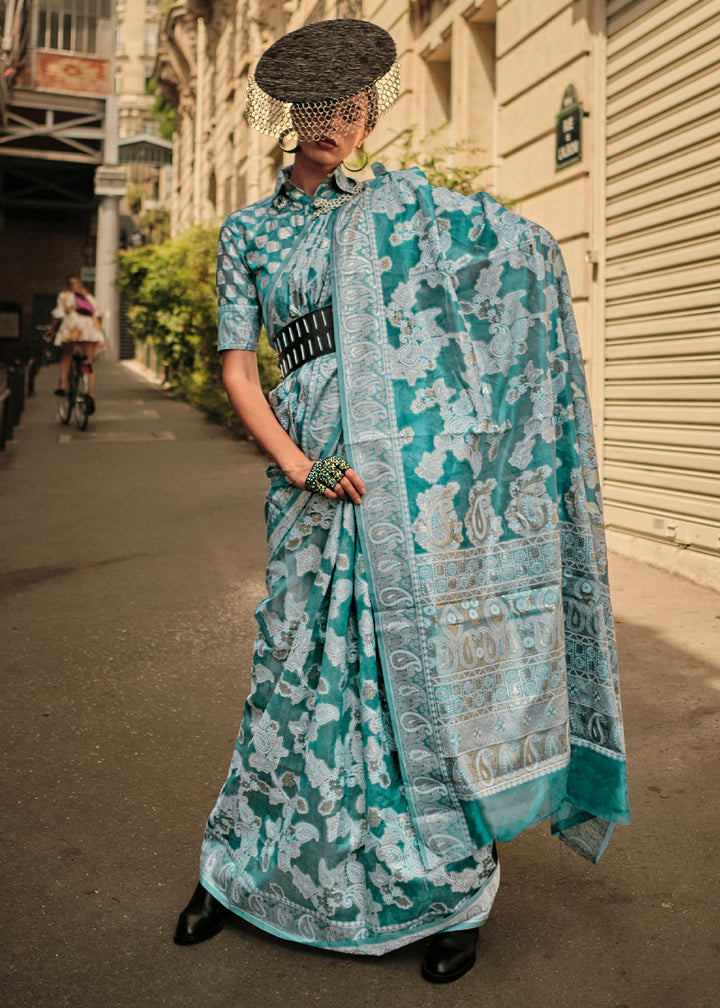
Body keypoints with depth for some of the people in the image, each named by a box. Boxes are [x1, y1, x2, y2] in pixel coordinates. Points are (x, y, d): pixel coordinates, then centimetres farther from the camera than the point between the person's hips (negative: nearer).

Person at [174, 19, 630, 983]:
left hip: (420, 455, 0)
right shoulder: (246, 231, 13)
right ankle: (242, 868, 25)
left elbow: (531, 245, 14)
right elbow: (238, 368, 4)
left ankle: (453, 889, 13)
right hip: (316, 459, 1)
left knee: (432, 649, -2)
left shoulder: (403, 201, 13)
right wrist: (297, 464, -9)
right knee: (308, 655, 4)